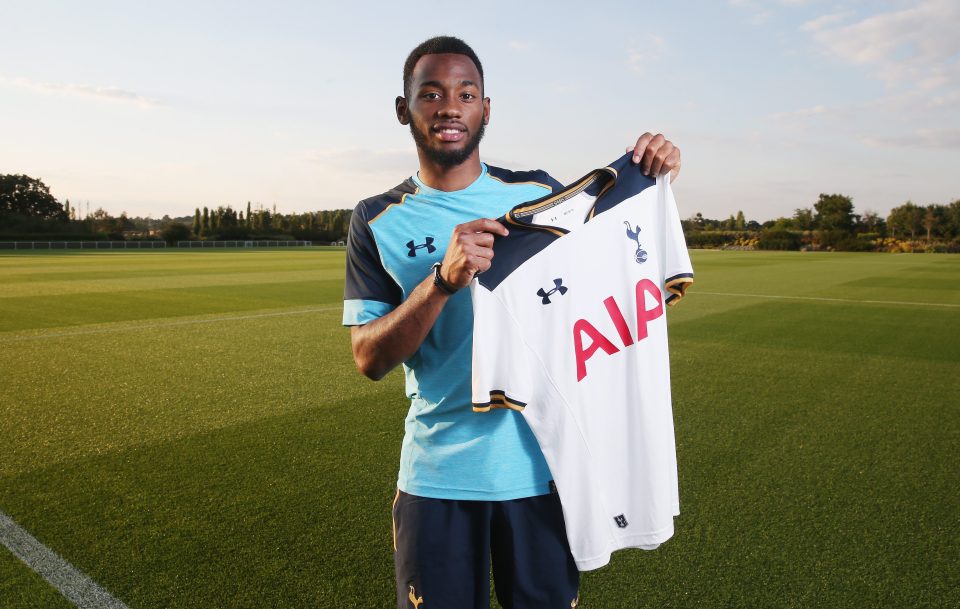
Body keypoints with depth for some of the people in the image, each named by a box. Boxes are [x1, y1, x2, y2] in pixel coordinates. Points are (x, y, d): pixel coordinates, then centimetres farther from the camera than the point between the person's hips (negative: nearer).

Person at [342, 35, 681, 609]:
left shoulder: (538, 192, 2)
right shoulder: (379, 221, -1)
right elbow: (369, 358, -8)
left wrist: (647, 180, -4)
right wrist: (443, 280, -24)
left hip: (542, 463, 1)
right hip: (437, 475, 0)